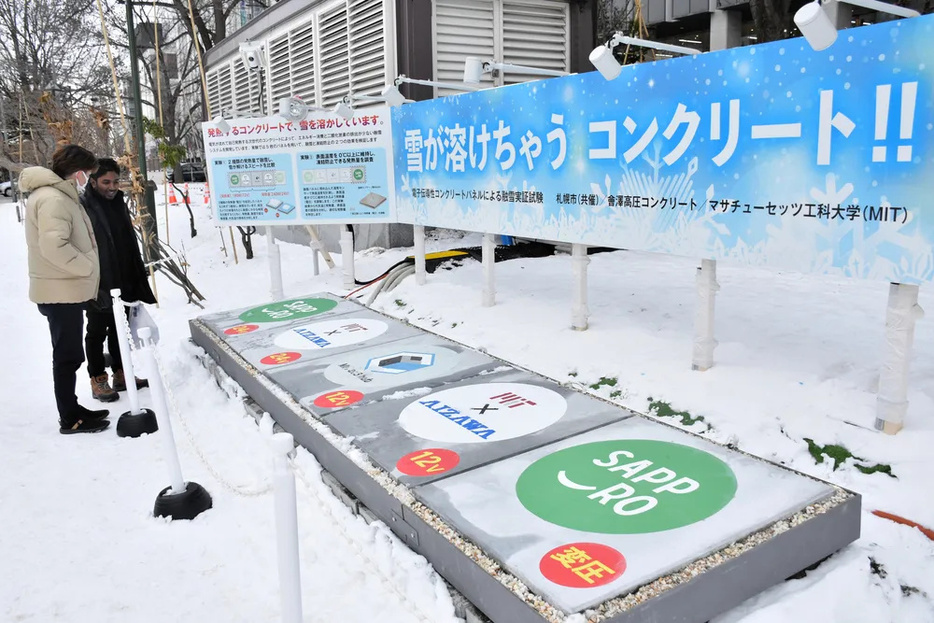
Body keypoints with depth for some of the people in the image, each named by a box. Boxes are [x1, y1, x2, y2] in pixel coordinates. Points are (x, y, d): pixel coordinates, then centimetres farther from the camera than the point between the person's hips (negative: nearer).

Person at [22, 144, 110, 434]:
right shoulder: (53, 199, -19)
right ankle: (70, 419, 9)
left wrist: (86, 271, 11)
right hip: (63, 291, -10)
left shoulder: (57, 194, 14)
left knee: (68, 354, 17)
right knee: (68, 355, -1)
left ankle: (71, 409, 29)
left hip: (65, 289, 10)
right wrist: (88, 268, -17)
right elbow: (54, 246, -28)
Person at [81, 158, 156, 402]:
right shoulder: (83, 207, -14)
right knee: (97, 333, 6)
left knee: (119, 330, 16)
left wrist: (137, 280, 14)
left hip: (123, 282, 7)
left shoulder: (118, 203, 10)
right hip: (98, 285, -7)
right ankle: (98, 380, 18)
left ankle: (121, 375, 28)